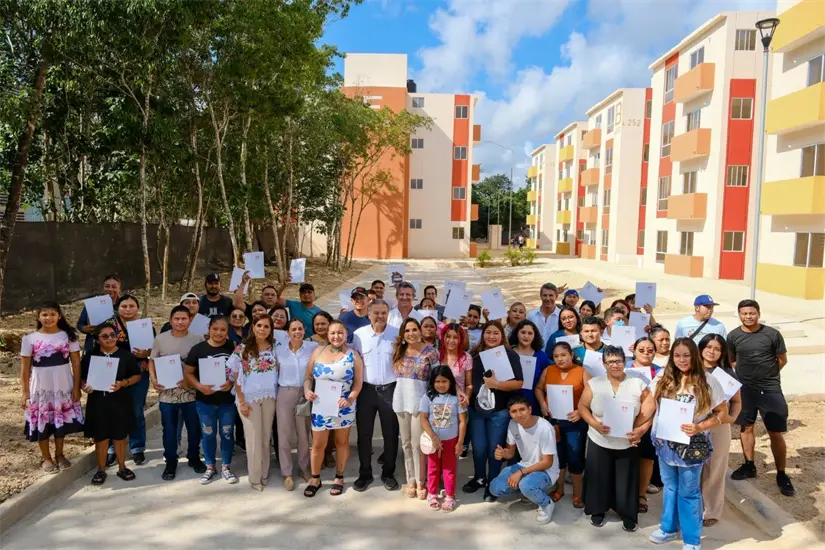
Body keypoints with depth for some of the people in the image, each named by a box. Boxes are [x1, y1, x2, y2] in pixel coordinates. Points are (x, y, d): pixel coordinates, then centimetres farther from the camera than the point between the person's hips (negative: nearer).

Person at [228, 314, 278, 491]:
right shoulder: (242, 348, -7)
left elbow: (279, 371, 8)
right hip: (249, 398, -3)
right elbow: (237, 377, -6)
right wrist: (241, 401, -11)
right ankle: (255, 478, 18)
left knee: (266, 437, 12)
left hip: (269, 397, 3)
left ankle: (264, 474, 26)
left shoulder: (274, 347, 2)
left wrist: (277, 395, -1)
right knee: (254, 438, 4)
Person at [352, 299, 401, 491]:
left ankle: (388, 473, 24)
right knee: (364, 434, 9)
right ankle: (365, 474, 24)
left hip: (390, 389, 0)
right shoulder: (359, 334, -1)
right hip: (366, 389, 1)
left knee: (390, 434, 9)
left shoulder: (397, 334, -3)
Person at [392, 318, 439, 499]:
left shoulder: (430, 351, -6)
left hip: (420, 401, -4)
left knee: (417, 443, -2)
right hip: (401, 400, 4)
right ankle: (410, 480, 22)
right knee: (406, 443, 11)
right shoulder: (399, 351, 6)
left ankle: (420, 482, 12)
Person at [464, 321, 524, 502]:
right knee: (478, 447, 13)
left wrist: (496, 384, -23)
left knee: (494, 449, 8)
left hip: (499, 411, -3)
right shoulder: (476, 354, 3)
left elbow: (519, 383, -13)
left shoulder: (510, 355, -7)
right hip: (476, 408, 3)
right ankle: (479, 478, 36)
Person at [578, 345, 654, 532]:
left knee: (626, 481, 8)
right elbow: (582, 406, -1)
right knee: (599, 478, 10)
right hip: (599, 442, 0)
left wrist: (641, 430, -16)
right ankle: (597, 511, 29)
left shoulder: (638, 384, -5)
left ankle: (629, 516, 26)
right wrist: (594, 423, -17)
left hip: (628, 443, 0)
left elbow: (649, 410, -3)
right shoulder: (594, 383, -3)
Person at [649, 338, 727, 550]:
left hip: (692, 445, -3)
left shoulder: (708, 382, -12)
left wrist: (699, 427, -21)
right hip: (665, 442, 4)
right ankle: (669, 528, 37)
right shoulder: (663, 378, -3)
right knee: (670, 487, 20)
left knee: (689, 492, 8)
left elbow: (722, 412, -7)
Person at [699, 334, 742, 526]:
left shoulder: (727, 373, -1)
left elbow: (737, 401, 7)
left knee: (714, 471, 9)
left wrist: (732, 417, -11)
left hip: (718, 428, 0)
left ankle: (711, 511, 24)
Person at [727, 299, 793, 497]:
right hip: (744, 389, 2)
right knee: (746, 427, 13)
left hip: (771, 390, -2)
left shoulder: (772, 334, -8)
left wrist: (766, 374, 7)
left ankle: (781, 475, 15)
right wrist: (747, 373, 1)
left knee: (776, 433, 0)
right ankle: (749, 466, 29)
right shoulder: (733, 336, -3)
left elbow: (782, 360, 4)